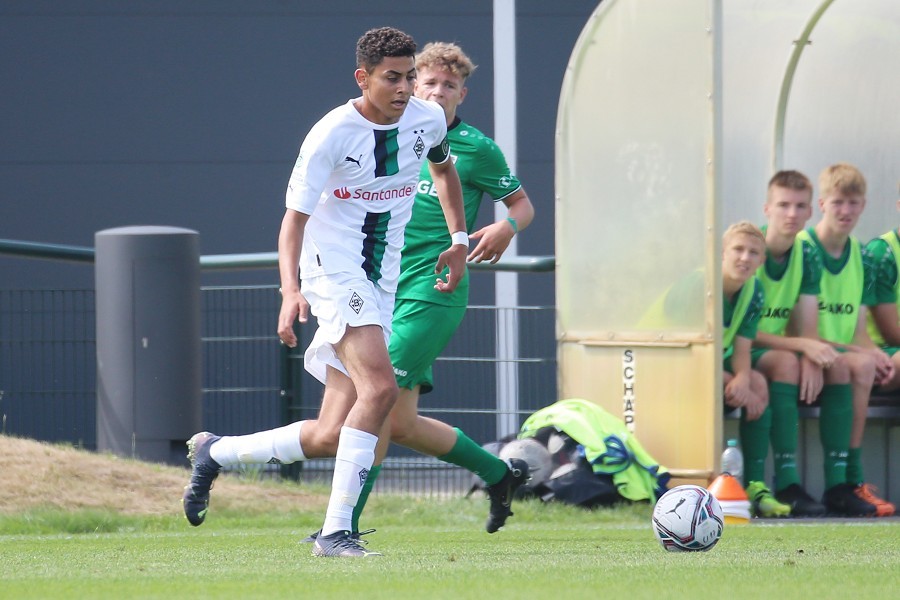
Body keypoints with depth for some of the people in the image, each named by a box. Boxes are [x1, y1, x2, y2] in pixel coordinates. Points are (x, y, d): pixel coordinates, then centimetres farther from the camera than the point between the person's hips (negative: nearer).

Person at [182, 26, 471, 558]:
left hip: (380, 284, 6)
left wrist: (459, 238, 21)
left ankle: (215, 453, 24)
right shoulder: (332, 134, -15)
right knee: (379, 387, -28)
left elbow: (444, 168, 27)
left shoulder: (428, 119, 2)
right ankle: (336, 531, -24)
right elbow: (294, 218, -14)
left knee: (330, 438, 2)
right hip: (333, 270, -6)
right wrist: (291, 290, -28)